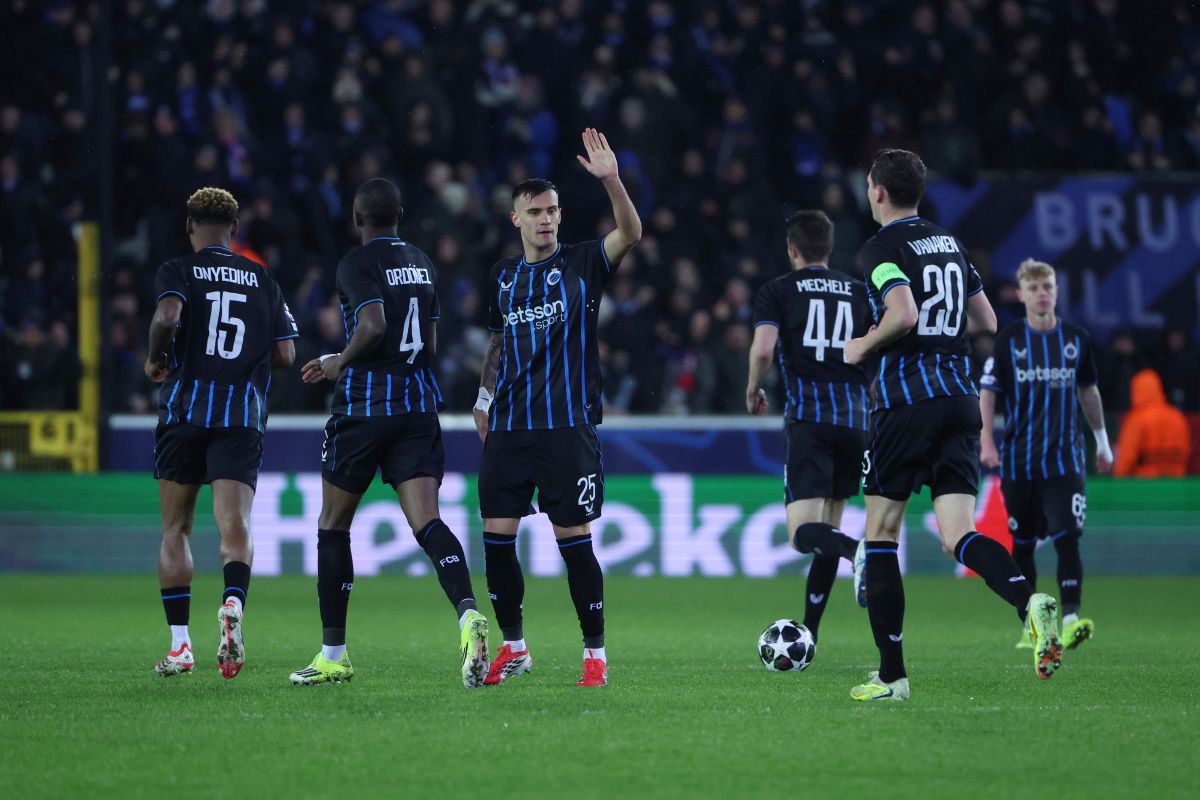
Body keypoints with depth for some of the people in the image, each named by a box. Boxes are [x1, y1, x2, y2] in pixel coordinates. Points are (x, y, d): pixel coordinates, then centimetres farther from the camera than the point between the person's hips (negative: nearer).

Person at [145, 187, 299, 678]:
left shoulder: (178, 272, 3)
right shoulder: (263, 281, 13)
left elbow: (167, 317, -18)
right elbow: (285, 354, 8)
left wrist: (155, 358, 1)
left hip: (184, 408, -1)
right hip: (243, 415, 1)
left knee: (175, 530, 10)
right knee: (235, 526, -9)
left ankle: (179, 643, 6)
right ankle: (233, 603, -39)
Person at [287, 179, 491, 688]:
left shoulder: (357, 264, -8)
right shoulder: (421, 264, 15)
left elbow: (373, 325, -24)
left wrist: (340, 362, -5)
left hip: (363, 407, -5)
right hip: (418, 406, 5)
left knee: (333, 526, 10)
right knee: (426, 522, -6)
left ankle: (333, 655, 15)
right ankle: (468, 613, -35)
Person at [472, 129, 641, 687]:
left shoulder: (582, 264, 0)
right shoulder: (503, 276, 13)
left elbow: (629, 234, -18)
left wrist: (611, 180, -31)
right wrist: (485, 397, 19)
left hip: (568, 425, -4)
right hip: (509, 427, 4)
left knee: (573, 537, -5)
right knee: (496, 536, 0)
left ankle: (595, 651, 4)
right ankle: (513, 647, 13)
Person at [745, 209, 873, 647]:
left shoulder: (778, 290, 6)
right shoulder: (859, 291, 15)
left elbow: (762, 350, -8)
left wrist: (753, 392, 10)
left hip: (808, 417, -4)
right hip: (857, 417, 4)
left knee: (804, 531, -10)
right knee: (828, 525, 14)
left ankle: (860, 551, -43)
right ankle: (809, 632, 15)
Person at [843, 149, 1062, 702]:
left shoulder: (882, 248, -6)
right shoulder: (950, 245, 17)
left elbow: (903, 313, -21)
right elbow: (986, 323, 20)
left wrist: (865, 344, -4)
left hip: (906, 400, -6)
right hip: (959, 398, 6)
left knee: (880, 534, 6)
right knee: (958, 535, -2)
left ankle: (892, 675, 5)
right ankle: (1031, 603, -32)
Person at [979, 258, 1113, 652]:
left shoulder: (1076, 339, 5)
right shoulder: (1008, 340, -1)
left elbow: (1088, 391, 18)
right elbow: (988, 391, 1)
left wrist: (1102, 441, 22)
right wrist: (986, 440, -9)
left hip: (1065, 459, 0)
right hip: (1019, 461, 0)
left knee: (1067, 538, -15)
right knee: (1022, 544, 8)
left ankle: (1071, 619, -22)